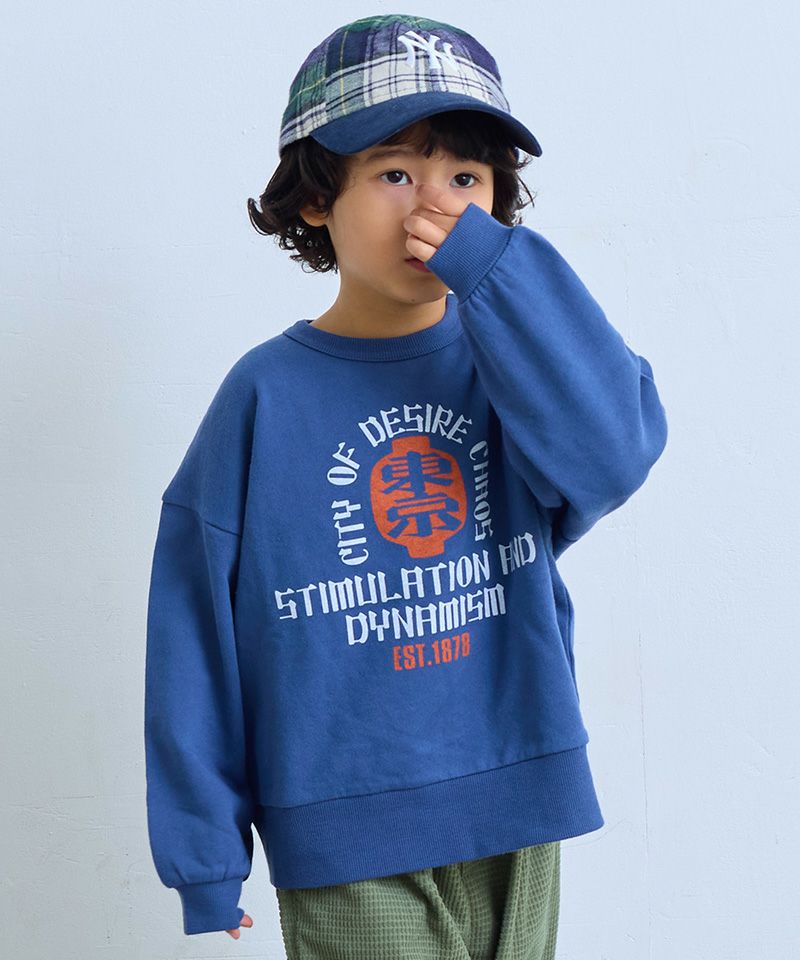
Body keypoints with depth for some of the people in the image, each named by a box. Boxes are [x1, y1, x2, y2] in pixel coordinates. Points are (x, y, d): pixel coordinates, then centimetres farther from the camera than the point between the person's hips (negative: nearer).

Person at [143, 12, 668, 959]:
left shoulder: (510, 359, 1)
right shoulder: (267, 396, -6)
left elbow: (613, 453, -20)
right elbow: (197, 624, -3)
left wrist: (493, 268, -23)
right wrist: (204, 845, -2)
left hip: (514, 812, 3)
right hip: (346, 842, -3)